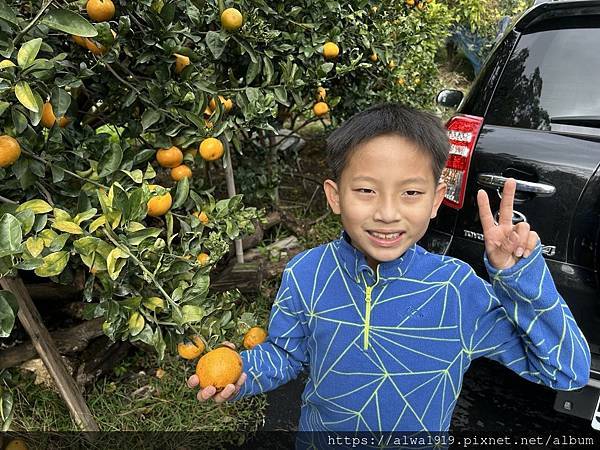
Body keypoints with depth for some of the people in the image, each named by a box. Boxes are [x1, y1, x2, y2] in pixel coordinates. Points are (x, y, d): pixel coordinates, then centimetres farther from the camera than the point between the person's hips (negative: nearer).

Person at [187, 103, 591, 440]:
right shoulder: (305, 275, -21)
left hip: (421, 432, 0)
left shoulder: (458, 289, -24)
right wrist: (244, 372, -24)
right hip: (321, 428, 1)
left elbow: (568, 372, -19)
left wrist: (521, 278, -32)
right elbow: (287, 353, -3)